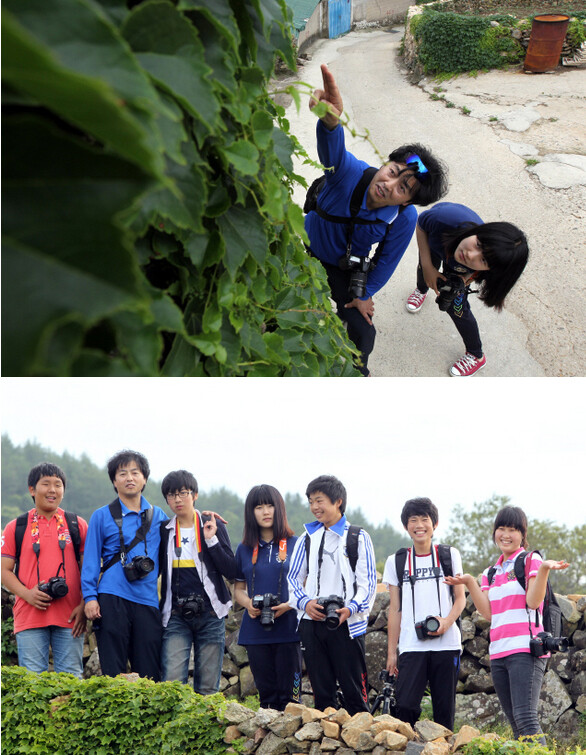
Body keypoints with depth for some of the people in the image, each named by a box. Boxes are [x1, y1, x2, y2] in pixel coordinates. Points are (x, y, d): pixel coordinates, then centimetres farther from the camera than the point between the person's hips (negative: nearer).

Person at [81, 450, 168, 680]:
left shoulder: (158, 516, 17)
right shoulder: (102, 516, 8)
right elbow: (91, 559, 7)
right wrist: (89, 596, -4)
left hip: (147, 600, 2)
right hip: (112, 599, -2)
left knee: (149, 673, -1)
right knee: (112, 671, -4)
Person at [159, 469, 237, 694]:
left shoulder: (213, 526, 4)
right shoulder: (164, 531, 9)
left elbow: (231, 571, -3)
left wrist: (212, 540, -11)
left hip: (209, 614, -1)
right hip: (176, 616, 1)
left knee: (208, 687, 0)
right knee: (172, 681, -12)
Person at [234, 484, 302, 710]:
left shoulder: (295, 545, 3)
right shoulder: (244, 549, 11)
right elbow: (238, 589, 17)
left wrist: (289, 605, -13)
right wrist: (248, 603, -4)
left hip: (288, 630, -3)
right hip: (256, 631, 3)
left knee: (289, 694, -5)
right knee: (266, 693, 6)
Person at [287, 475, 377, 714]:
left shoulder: (358, 537, 4)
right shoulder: (307, 540, 14)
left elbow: (368, 580, -1)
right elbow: (293, 578, 15)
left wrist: (351, 608, -17)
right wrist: (305, 602, -5)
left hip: (347, 623, -4)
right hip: (311, 623, 4)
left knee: (354, 691, -4)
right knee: (322, 690, 7)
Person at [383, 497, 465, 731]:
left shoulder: (449, 556, 9)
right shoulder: (396, 561, 10)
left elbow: (460, 598, 9)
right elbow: (395, 608, 11)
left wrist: (447, 621, -12)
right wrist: (391, 651, 7)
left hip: (446, 644, 0)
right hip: (411, 646, 0)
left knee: (444, 708, 1)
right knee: (406, 705, -12)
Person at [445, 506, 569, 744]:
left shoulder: (530, 561, 3)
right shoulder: (490, 574, 19)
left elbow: (533, 601, -10)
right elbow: (488, 613, 7)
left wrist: (544, 570, -23)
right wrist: (470, 582, 0)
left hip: (525, 649, -6)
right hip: (499, 653, 6)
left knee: (525, 718, -18)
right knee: (515, 723, 4)